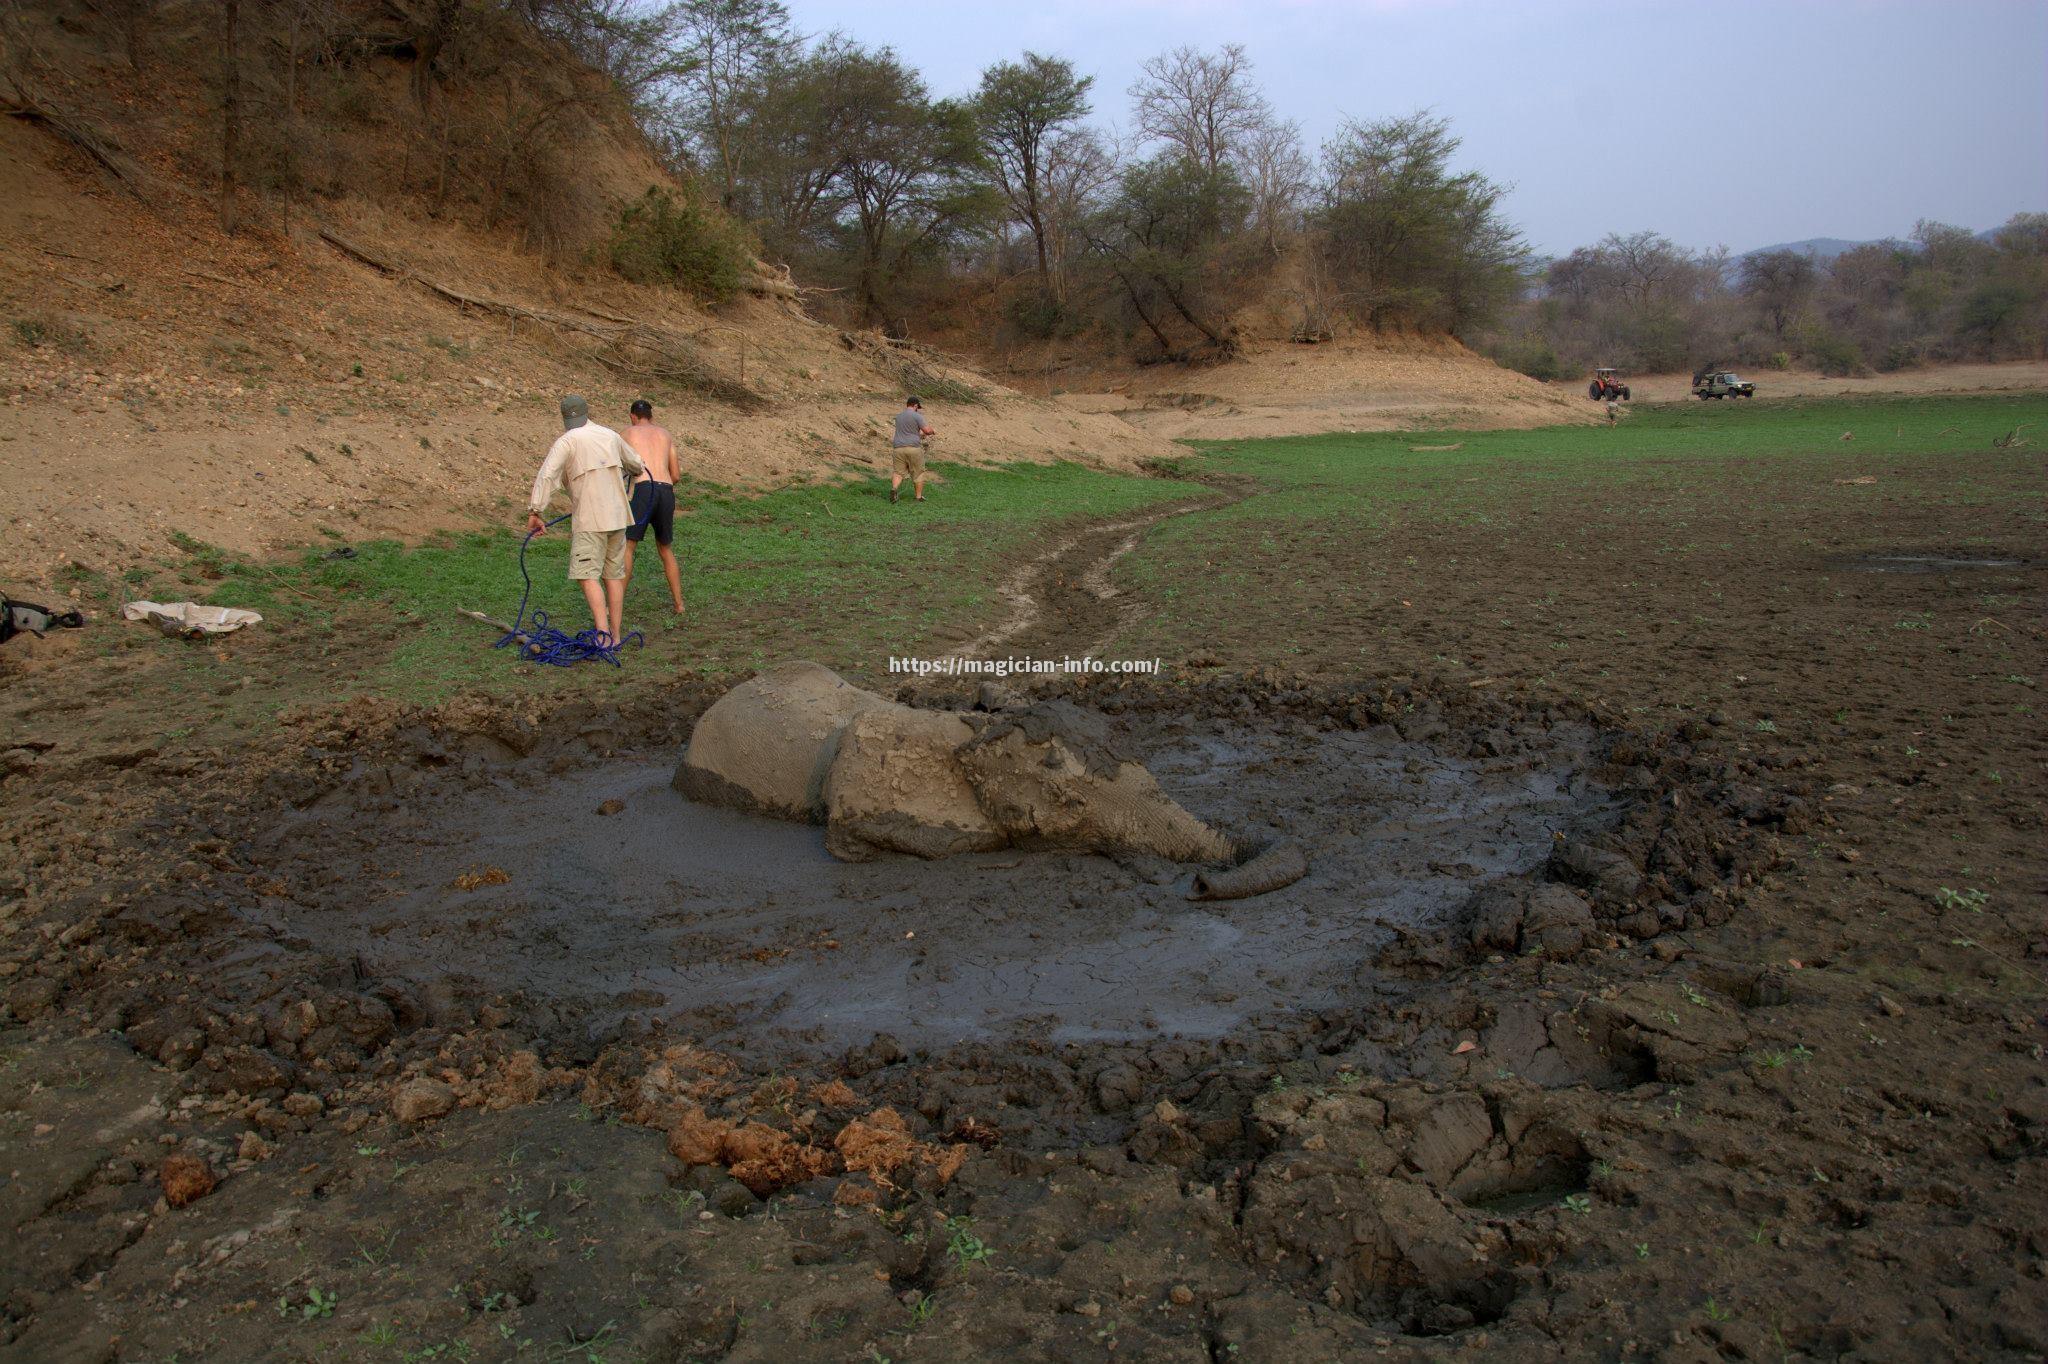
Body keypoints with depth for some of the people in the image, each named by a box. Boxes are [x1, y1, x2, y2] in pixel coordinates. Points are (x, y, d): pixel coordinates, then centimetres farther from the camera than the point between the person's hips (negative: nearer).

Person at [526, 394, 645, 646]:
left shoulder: (567, 441, -6)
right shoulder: (609, 435, 12)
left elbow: (546, 475, -17)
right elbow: (634, 461, 30)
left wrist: (534, 512, -18)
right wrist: (637, 470, 54)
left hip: (589, 520, -6)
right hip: (617, 516, 6)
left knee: (588, 575, -9)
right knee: (614, 575, 11)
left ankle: (603, 632, -25)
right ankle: (615, 634, 15)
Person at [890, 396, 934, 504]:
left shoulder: (898, 416, 16)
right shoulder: (917, 416, -5)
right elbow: (927, 430, -8)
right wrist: (933, 432, 13)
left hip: (899, 447, 4)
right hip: (914, 448, -4)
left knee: (898, 472, 3)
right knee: (918, 473, 8)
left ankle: (894, 488, -24)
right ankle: (919, 496, 12)